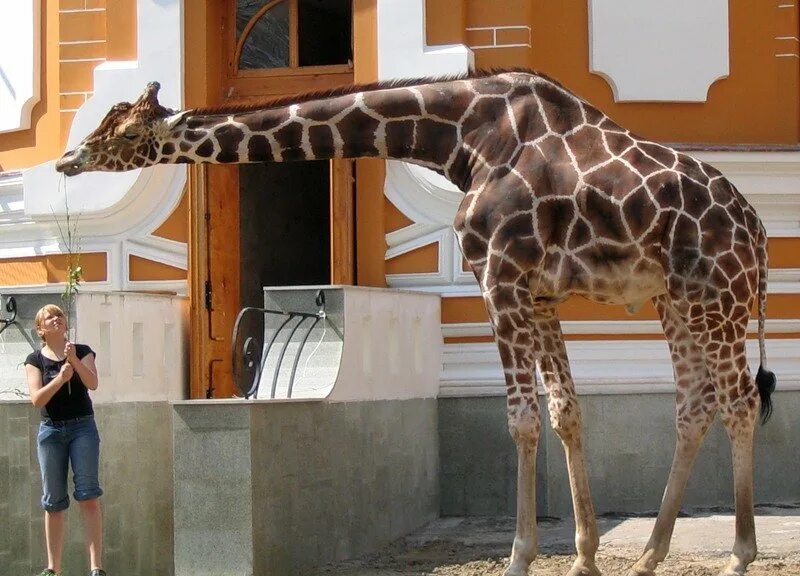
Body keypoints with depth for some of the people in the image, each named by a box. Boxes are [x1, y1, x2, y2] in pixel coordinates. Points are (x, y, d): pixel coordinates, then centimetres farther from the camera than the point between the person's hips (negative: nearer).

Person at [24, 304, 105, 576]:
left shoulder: (83, 351, 4)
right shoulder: (35, 360, 4)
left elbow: (92, 383, -11)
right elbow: (37, 399, -8)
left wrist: (74, 360, -25)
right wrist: (60, 378, -23)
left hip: (82, 427, -1)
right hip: (51, 429, 1)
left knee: (88, 496, -12)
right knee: (53, 501, 3)